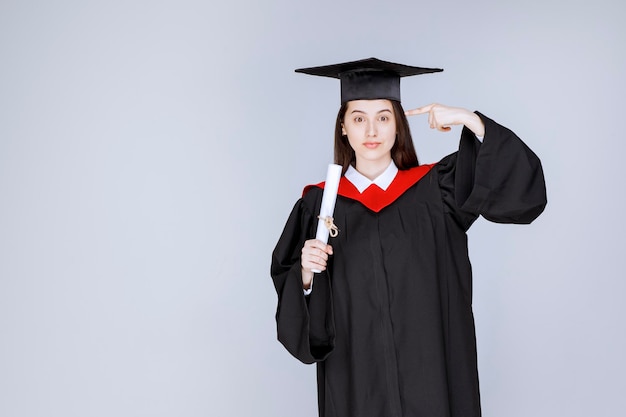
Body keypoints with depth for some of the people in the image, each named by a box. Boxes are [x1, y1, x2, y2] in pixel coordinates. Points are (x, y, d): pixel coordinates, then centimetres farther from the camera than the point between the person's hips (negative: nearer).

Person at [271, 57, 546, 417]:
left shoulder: (435, 189, 0)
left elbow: (524, 188, -10)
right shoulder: (319, 203, 0)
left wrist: (470, 120, -14)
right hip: (354, 378, 0)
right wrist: (306, 274, -19)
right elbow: (289, 288, 3)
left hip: (429, 373, 0)